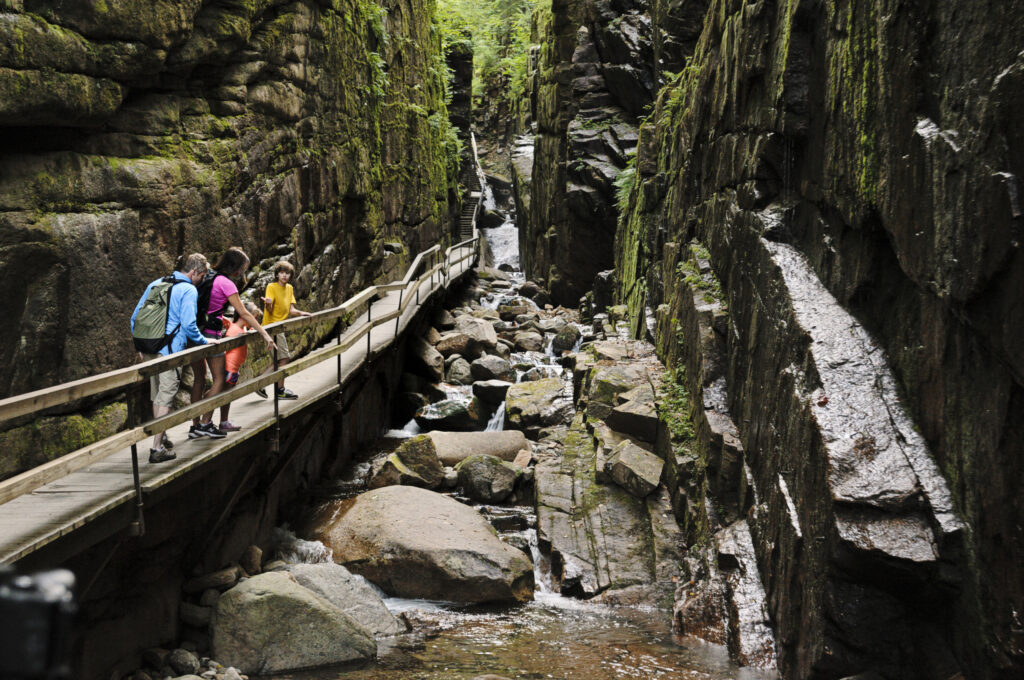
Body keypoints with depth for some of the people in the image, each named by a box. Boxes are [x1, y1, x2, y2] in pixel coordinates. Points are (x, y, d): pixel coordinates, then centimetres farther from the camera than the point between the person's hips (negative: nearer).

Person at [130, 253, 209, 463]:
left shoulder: (155, 284, 15)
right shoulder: (188, 290, -8)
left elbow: (135, 318, 17)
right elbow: (188, 324, -17)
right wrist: (204, 341, -1)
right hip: (171, 350, -7)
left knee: (157, 395, 20)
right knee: (165, 397, -4)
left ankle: (161, 437, 35)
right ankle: (157, 448, -6)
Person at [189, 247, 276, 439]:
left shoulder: (208, 277, 14)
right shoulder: (226, 283, -9)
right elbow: (243, 313, -11)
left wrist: (228, 324, 24)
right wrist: (265, 334, -8)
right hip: (210, 335, -8)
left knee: (199, 378, 12)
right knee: (219, 378, 3)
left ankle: (196, 426, 15)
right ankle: (205, 423, 0)